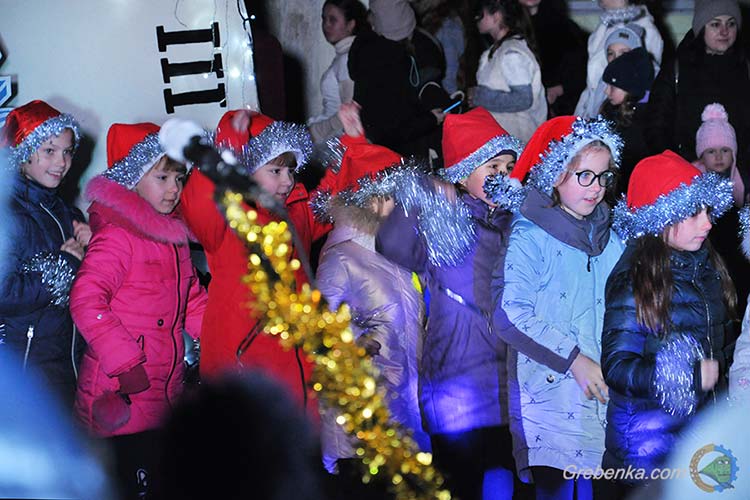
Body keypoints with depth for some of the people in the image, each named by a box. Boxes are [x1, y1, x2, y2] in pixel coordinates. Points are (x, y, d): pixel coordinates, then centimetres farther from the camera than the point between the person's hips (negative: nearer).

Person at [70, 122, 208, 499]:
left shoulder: (174, 235, 15)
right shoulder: (117, 235, -15)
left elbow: (192, 300, 23)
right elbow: (86, 302, -25)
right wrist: (126, 364, -25)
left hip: (167, 392, 9)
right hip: (124, 395, -9)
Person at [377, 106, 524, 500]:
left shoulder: (517, 220, 10)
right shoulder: (440, 224, -4)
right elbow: (392, 247, -21)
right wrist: (419, 200, -32)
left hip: (514, 389, 4)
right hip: (460, 390, -4)